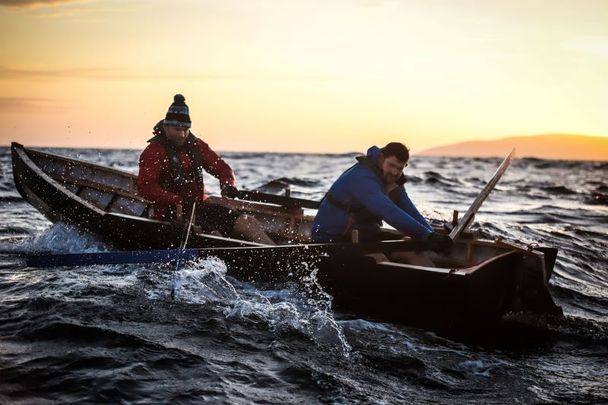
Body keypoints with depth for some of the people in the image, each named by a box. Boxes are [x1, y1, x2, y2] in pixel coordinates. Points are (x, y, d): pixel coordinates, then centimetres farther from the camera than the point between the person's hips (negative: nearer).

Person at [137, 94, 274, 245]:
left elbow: (221, 167, 15)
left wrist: (228, 184, -10)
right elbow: (145, 188, -20)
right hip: (171, 213, -7)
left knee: (249, 222, -9)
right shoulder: (154, 152, -9)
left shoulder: (196, 145, 11)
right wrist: (180, 201, -30)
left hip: (199, 206, 7)